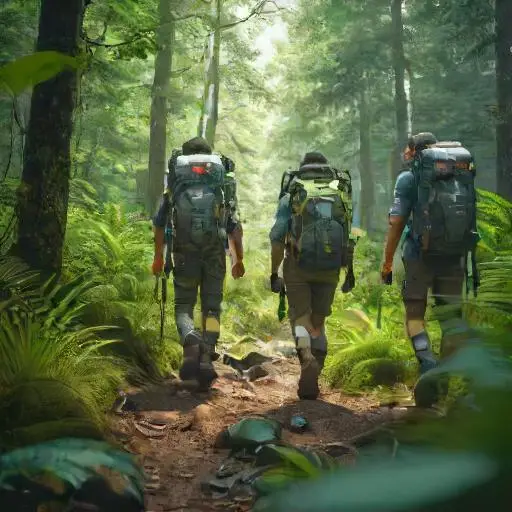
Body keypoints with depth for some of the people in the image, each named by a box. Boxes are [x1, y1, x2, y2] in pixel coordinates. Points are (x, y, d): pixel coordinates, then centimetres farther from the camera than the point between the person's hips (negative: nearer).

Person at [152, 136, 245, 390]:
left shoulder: (175, 186, 10)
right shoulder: (224, 184, 12)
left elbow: (159, 224, 9)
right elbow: (235, 227, 8)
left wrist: (158, 257, 16)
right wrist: (238, 259, 14)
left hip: (185, 252, 0)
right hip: (215, 252, 1)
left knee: (183, 305, 7)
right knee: (211, 307, 8)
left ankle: (191, 343, -22)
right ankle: (207, 357, -6)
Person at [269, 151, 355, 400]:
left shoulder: (291, 195, 4)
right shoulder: (342, 194, 10)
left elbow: (277, 238, -2)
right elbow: (348, 235, 6)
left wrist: (274, 273, 5)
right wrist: (350, 272, 14)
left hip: (298, 266, -2)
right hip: (330, 268, 2)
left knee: (300, 318, 8)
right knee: (318, 321, 14)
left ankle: (307, 358, -21)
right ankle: (311, 381, 12)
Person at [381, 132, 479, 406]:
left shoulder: (409, 177, 0)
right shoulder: (466, 173, 12)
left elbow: (396, 222, -8)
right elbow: (475, 218, 10)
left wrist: (387, 262, -3)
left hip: (421, 255, -3)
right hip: (456, 255, 3)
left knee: (415, 313, 10)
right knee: (451, 314, 13)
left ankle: (427, 362, -13)